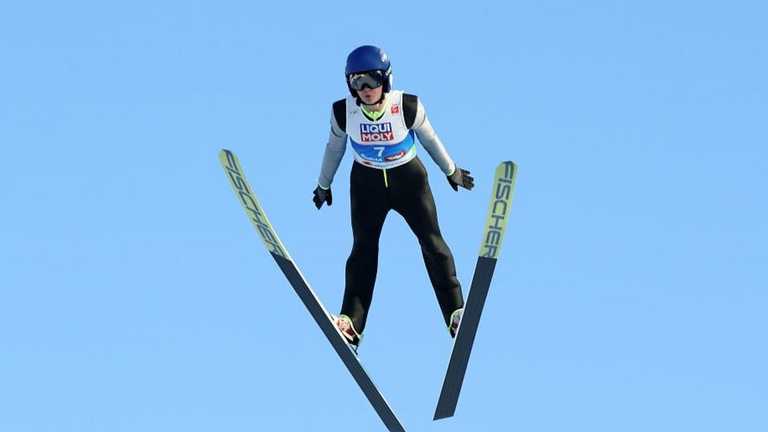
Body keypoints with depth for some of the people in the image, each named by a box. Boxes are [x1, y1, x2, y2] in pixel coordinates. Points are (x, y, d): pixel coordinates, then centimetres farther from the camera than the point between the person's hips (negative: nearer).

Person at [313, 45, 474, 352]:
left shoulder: (408, 107, -23)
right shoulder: (343, 112, -19)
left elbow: (430, 139, -4)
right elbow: (334, 148, 1)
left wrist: (451, 172, 10)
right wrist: (323, 185, 14)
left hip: (409, 178, -1)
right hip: (366, 182, 1)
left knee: (432, 243, -6)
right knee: (363, 248, -5)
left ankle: (456, 314, -1)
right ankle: (350, 323, -7)